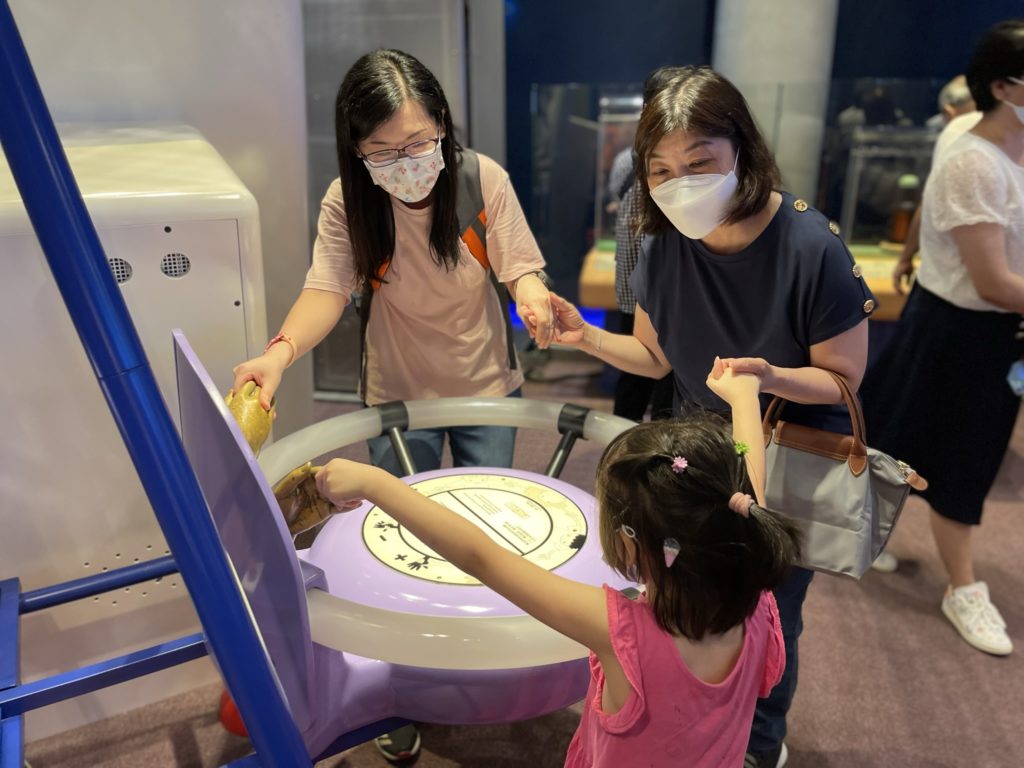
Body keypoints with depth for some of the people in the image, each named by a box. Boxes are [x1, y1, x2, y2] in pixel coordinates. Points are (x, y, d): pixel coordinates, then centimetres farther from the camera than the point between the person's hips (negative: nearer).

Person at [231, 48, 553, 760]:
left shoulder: (484, 179, -19)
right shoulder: (348, 203, -19)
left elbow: (520, 266, -15)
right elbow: (328, 291, -25)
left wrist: (533, 299, -39)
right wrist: (282, 349, -45)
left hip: (486, 383, 1)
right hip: (399, 393, 0)